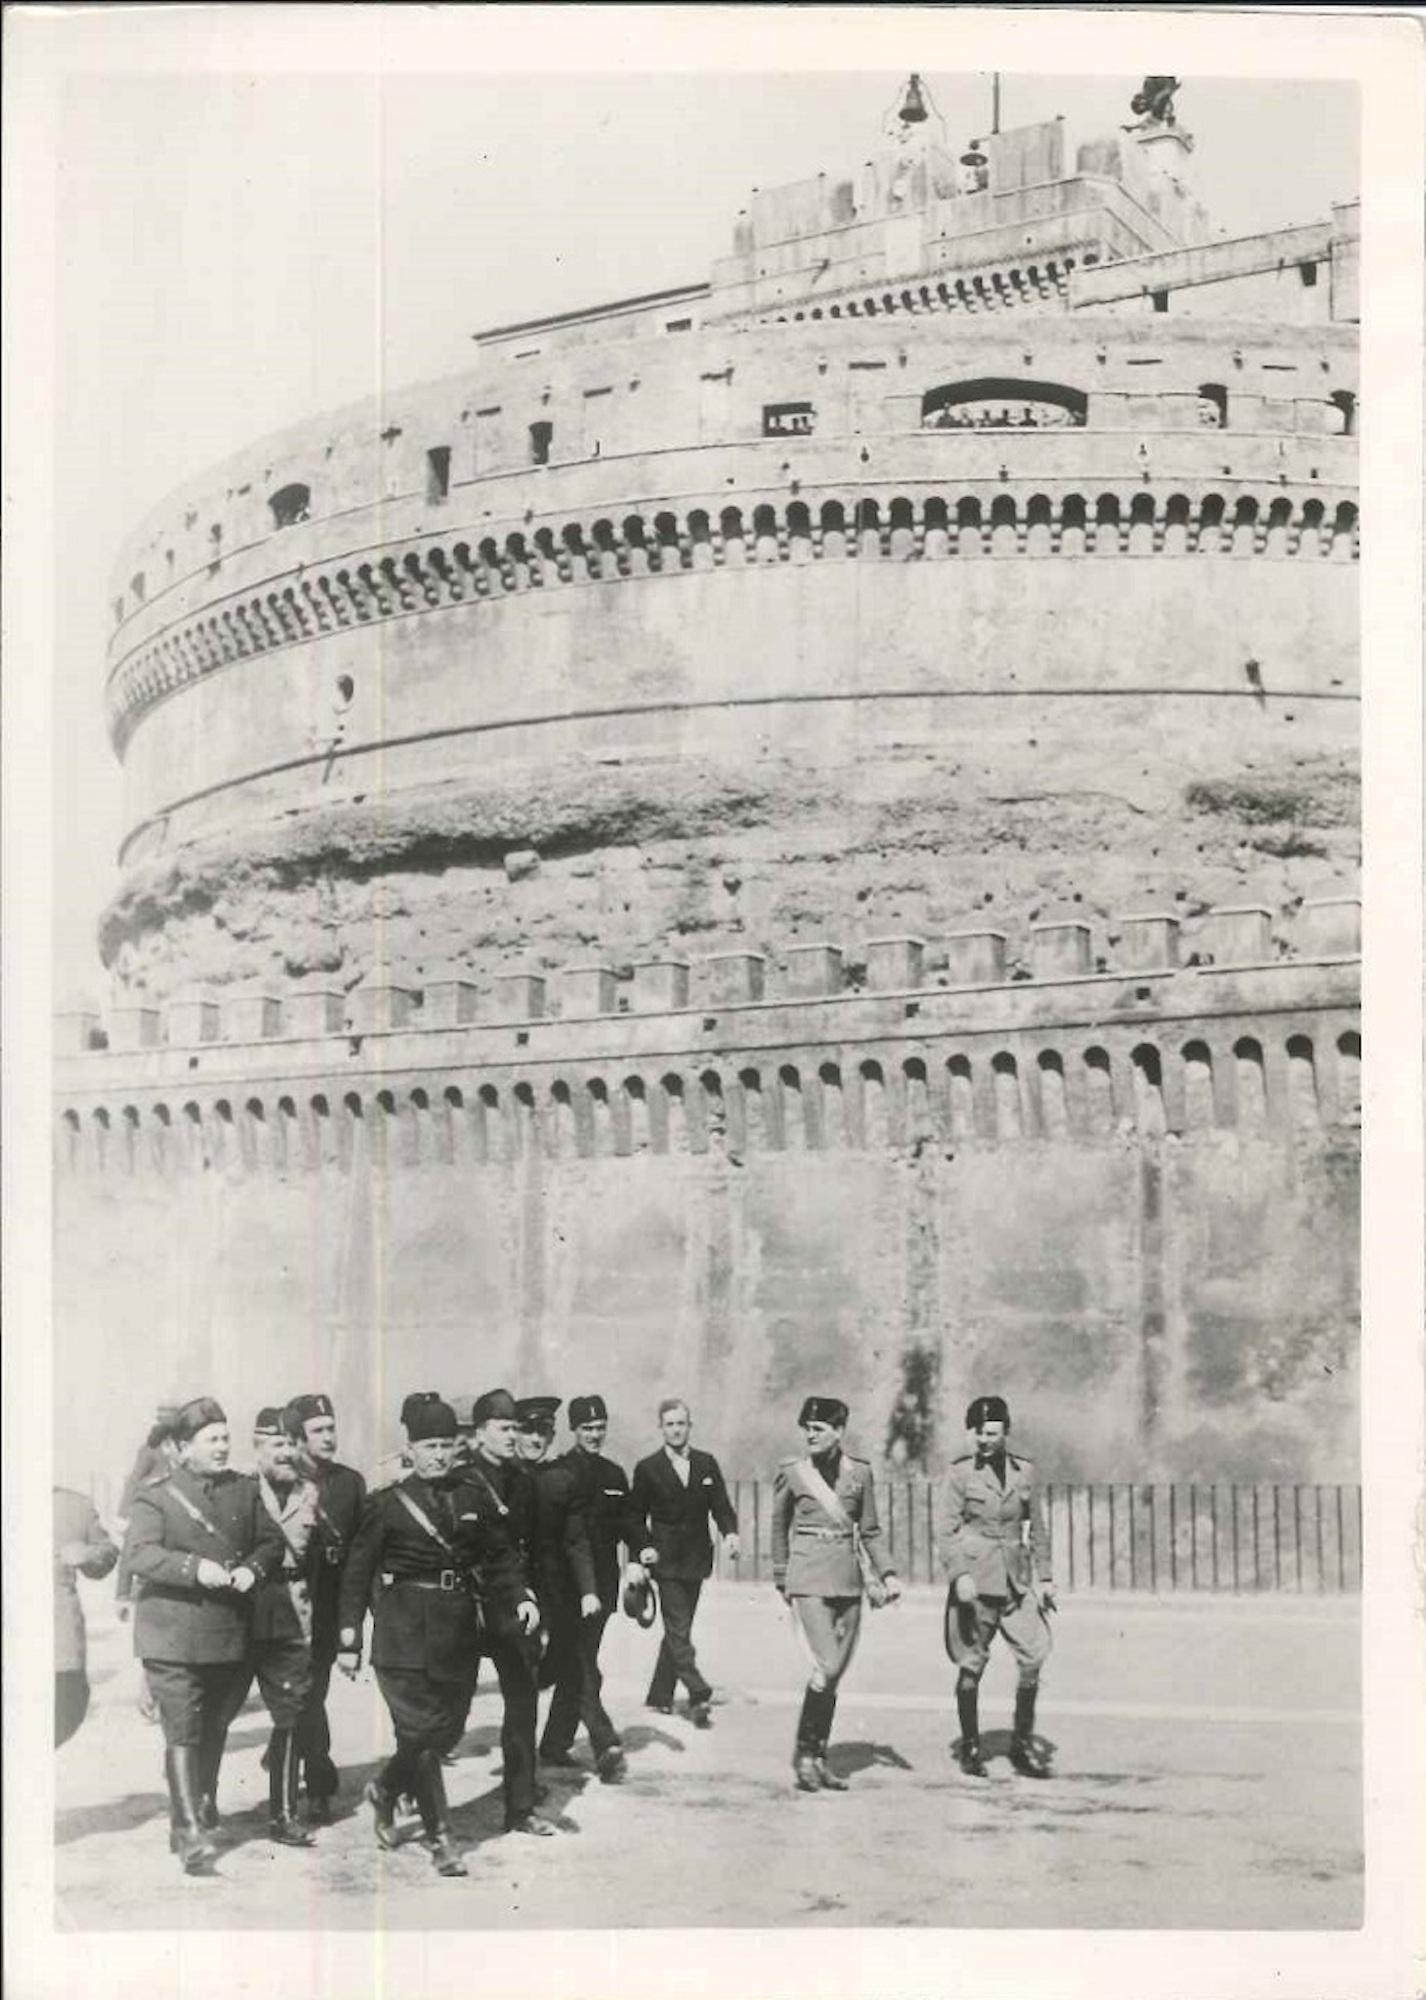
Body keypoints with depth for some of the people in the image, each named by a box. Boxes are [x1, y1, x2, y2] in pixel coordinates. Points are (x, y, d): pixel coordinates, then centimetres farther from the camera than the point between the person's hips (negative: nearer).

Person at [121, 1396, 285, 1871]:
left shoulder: (245, 1491, 12)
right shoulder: (156, 1498, -2)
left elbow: (272, 1542, 12)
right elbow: (139, 1553, -15)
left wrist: (253, 1568, -10)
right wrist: (195, 1568, -26)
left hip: (230, 1635, 5)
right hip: (173, 1633, -5)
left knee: (214, 1729, 14)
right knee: (183, 1730, -10)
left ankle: (202, 1809, 32)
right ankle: (189, 1831, -12)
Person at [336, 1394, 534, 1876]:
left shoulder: (470, 1501, 11)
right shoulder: (387, 1505, -2)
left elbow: (498, 1557, 12)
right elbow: (356, 1575, -1)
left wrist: (518, 1598, -6)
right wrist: (348, 1640, -5)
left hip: (459, 1631, 5)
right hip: (405, 1634, -5)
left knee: (449, 1729, 9)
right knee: (421, 1732, -7)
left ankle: (385, 1791, 35)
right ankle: (441, 1840, 2)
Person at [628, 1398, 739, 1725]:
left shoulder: (707, 1464, 8)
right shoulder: (648, 1468, 0)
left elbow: (721, 1506, 8)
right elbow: (636, 1517, 5)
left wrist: (730, 1533, -11)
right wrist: (643, 1549, -10)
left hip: (697, 1559, 4)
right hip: (666, 1560, -4)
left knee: (677, 1628, 10)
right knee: (678, 1629, -12)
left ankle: (659, 1696, 20)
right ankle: (699, 1697, -18)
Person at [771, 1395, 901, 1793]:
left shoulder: (859, 1472, 6)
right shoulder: (792, 1472, 0)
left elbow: (870, 1532, 13)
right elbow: (779, 1527, 12)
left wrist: (887, 1574, 1)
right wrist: (781, 1579, 13)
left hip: (848, 1581, 3)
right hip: (809, 1580, -3)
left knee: (834, 1675, 4)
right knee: (827, 1667, -16)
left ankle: (818, 1758, 15)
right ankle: (804, 1753, -2)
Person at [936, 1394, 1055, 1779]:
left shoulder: (1024, 1471, 8)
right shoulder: (960, 1472, -2)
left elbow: (1037, 1529, 15)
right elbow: (945, 1530, -5)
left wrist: (1044, 1577, 11)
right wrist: (959, 1574, -17)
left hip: (1016, 1579, 3)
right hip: (974, 1577, -3)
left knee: (1034, 1654, -8)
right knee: (971, 1664, 1)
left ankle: (1023, 1741, 6)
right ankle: (969, 1746, 15)